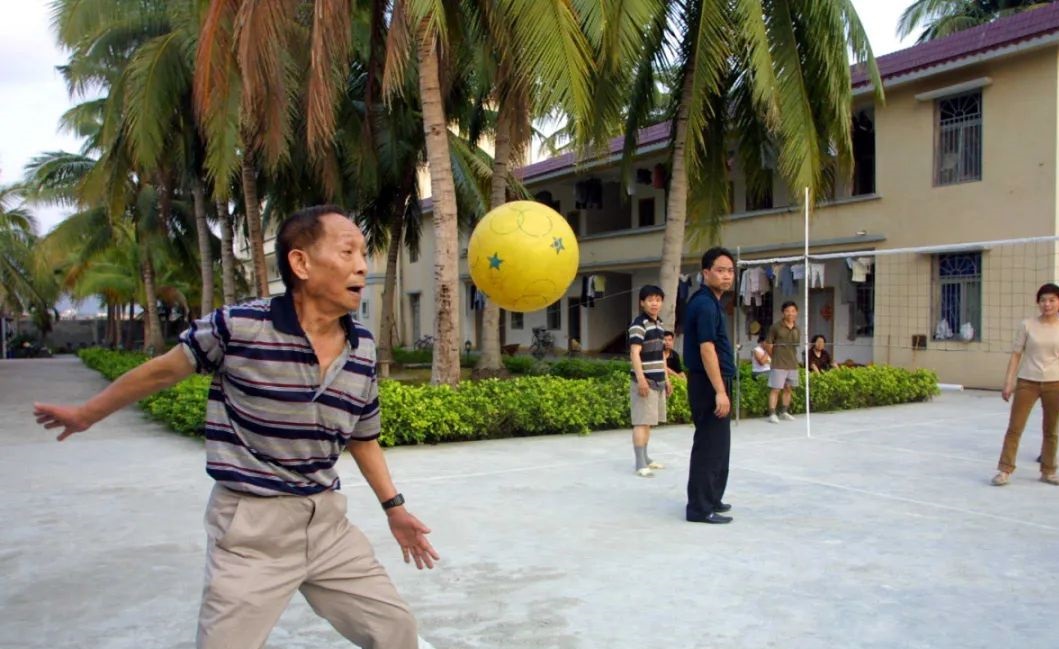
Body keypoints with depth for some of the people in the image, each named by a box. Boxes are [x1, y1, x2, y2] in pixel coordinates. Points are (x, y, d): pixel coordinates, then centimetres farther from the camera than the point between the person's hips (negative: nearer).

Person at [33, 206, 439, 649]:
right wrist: (88, 414, 15)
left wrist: (393, 507, 11)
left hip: (327, 519, 5)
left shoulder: (363, 349, -2)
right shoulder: (240, 327, -17)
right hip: (251, 525, -4)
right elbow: (164, 370, 1)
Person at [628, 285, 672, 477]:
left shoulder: (659, 325, 16)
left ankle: (645, 458, 22)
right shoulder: (638, 324, -12)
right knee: (642, 422, -8)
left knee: (649, 422, 14)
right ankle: (640, 464, -8)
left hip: (658, 381, 9)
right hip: (645, 381, -9)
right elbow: (635, 353, -19)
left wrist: (666, 379, 22)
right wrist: (641, 379, -25)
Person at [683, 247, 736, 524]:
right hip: (709, 383, -11)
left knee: (716, 444, 18)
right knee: (709, 445, -6)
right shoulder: (705, 304, -17)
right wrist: (720, 391, -26)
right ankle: (700, 508, 0)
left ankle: (710, 499, 28)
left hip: (713, 382, 11)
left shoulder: (710, 302, 15)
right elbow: (706, 349, -24)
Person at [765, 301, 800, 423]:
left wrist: (791, 357, 7)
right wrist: (776, 357, 4)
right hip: (778, 364, -5)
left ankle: (784, 412, 24)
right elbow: (768, 345, -1)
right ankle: (772, 414, -5)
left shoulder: (797, 330, 8)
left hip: (792, 364, 5)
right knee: (775, 389, -7)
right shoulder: (776, 327, -6)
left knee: (788, 388, 13)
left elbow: (796, 346, 17)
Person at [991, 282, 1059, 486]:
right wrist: (1008, 382, -3)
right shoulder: (1027, 325, -1)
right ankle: (1005, 471, 3)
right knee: (1014, 428, -2)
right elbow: (1016, 354, 1)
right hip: (1027, 382, -1)